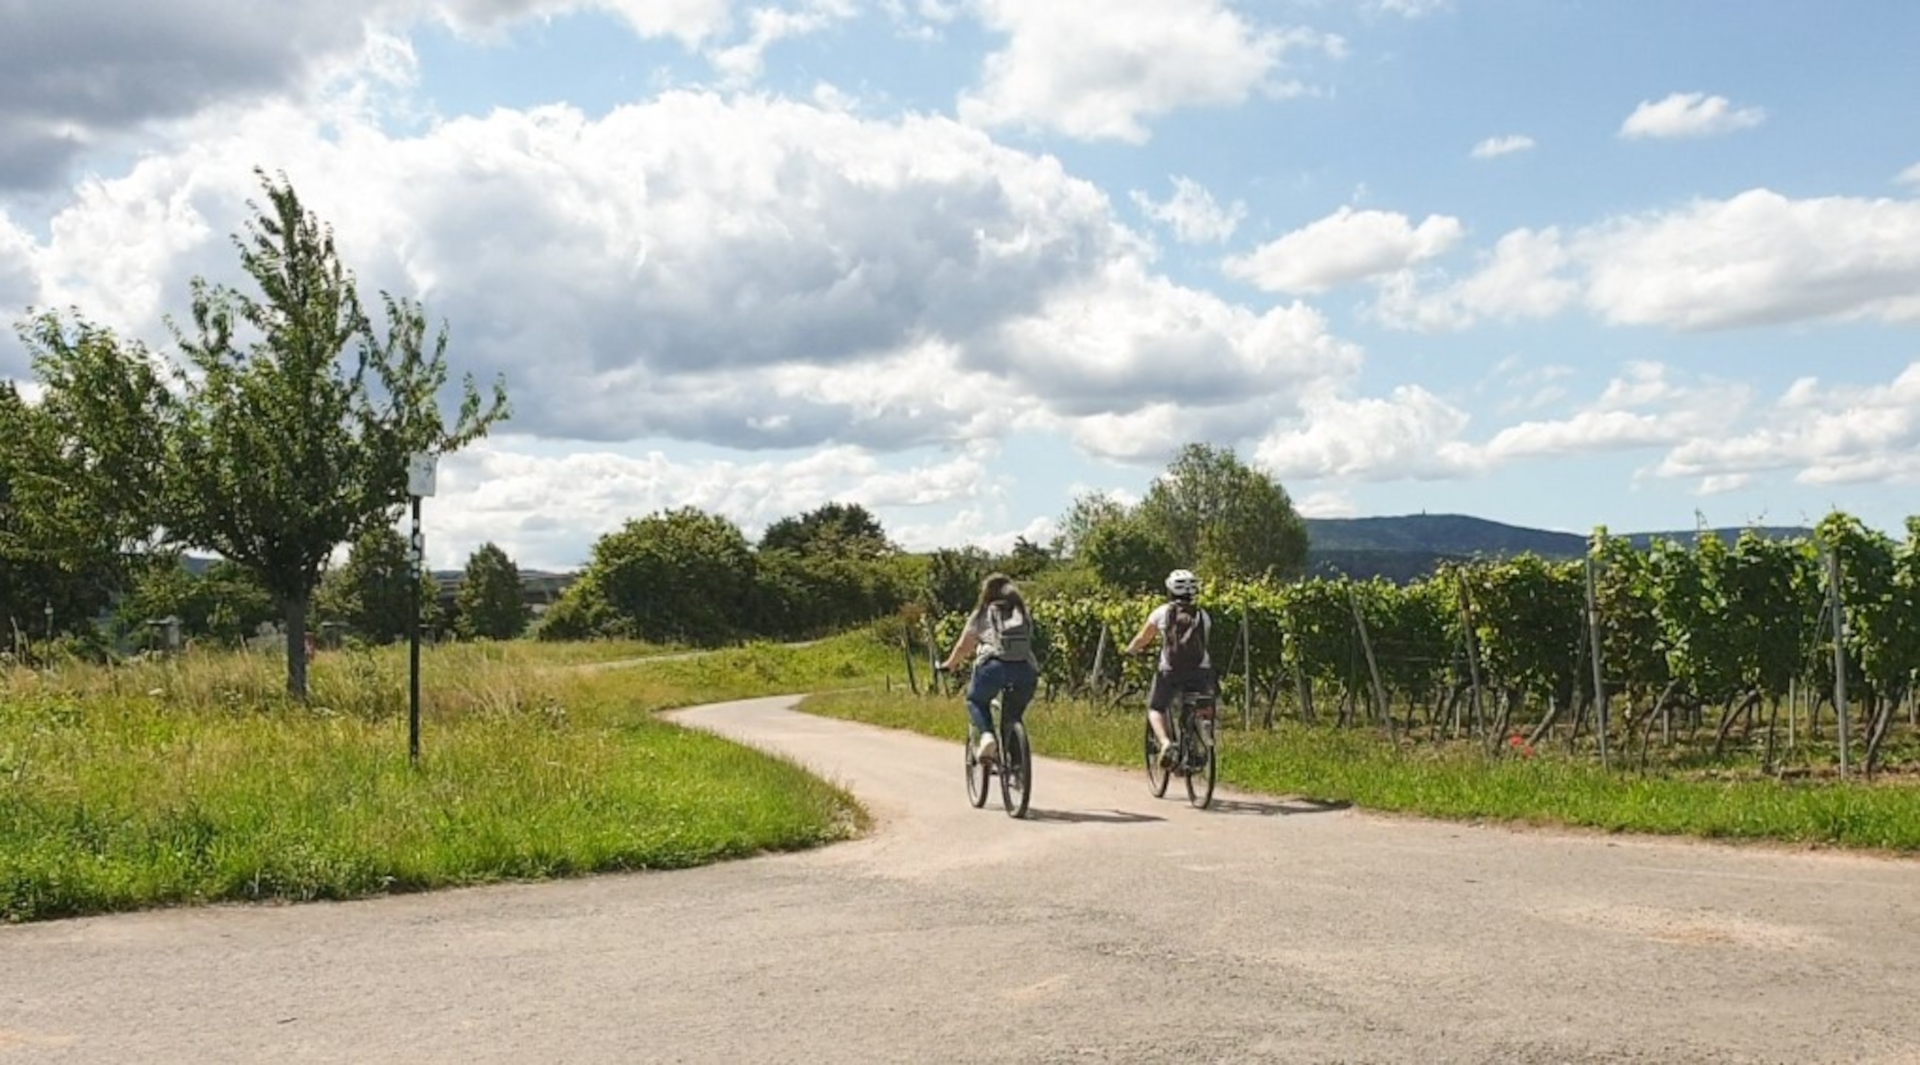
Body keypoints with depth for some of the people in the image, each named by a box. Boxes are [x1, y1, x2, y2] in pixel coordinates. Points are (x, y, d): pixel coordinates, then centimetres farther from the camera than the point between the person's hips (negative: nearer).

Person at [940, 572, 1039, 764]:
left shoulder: (982, 614, 18)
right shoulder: (1024, 615, 26)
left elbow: (963, 647, 20)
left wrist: (950, 665, 38)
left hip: (994, 667, -3)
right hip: (1026, 670, 3)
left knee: (975, 700, 23)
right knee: (1014, 713, 24)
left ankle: (987, 734, -3)